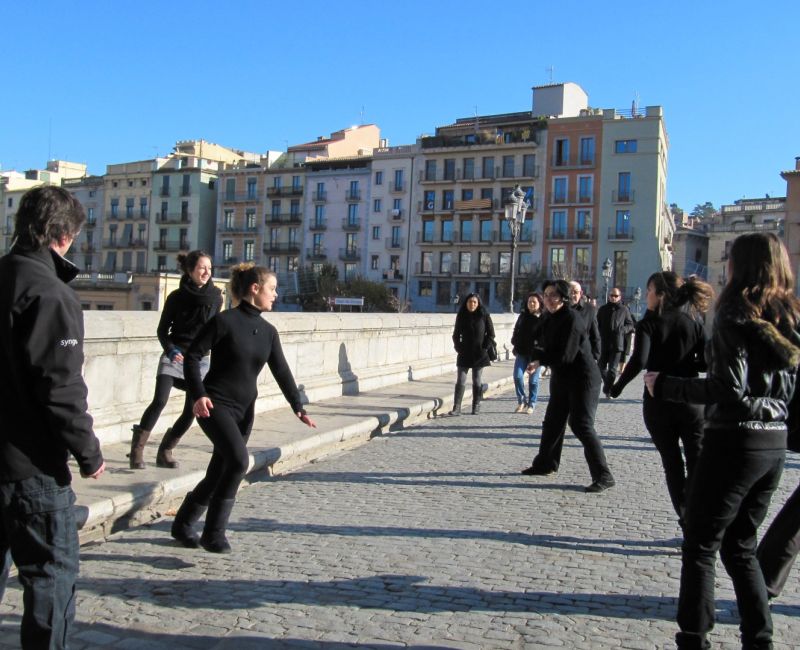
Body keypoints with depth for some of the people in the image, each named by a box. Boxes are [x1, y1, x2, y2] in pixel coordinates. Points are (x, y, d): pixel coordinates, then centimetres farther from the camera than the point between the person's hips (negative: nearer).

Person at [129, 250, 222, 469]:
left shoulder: (216, 297, 0)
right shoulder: (177, 297, -4)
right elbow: (162, 330, 1)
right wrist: (170, 350, -15)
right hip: (174, 355, -2)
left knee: (192, 410, -3)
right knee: (159, 401, -18)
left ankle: (165, 451, 14)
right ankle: (137, 449, -5)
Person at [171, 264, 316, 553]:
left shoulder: (268, 331, 6)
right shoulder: (225, 320, -12)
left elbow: (281, 370, 6)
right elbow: (192, 356, -10)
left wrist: (298, 407, -4)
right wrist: (198, 395, -20)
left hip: (244, 410, 7)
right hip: (215, 405, -7)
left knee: (218, 472, 10)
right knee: (238, 460, -22)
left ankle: (183, 525, 31)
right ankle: (213, 533, -7)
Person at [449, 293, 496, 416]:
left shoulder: (484, 315, -3)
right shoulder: (461, 316, 3)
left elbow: (491, 334, 0)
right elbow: (456, 334, 10)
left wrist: (485, 347, -7)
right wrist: (458, 348, -1)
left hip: (479, 354, -1)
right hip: (464, 354, 2)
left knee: (477, 381, 6)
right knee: (460, 381, -4)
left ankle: (476, 406, 17)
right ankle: (456, 408, -4)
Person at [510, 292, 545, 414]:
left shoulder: (544, 318, -4)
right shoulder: (523, 316, 11)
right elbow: (516, 331, 19)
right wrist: (515, 346, 9)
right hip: (522, 352, 4)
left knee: (533, 380, 3)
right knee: (517, 376, -7)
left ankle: (531, 405, 14)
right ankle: (521, 402, 9)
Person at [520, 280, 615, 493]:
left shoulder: (572, 319, -20)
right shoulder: (549, 321, 7)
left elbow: (565, 356, -24)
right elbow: (547, 349, 8)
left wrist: (536, 355, -13)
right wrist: (539, 361, -15)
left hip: (583, 379, -9)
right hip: (561, 379, 9)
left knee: (581, 425, -14)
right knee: (552, 422, 18)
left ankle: (603, 476, -8)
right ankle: (545, 464, 35)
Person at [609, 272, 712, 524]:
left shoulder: (649, 324, -7)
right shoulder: (693, 321, 2)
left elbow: (639, 361, -20)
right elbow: (706, 361, -3)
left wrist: (618, 386, -7)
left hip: (657, 403, -2)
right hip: (690, 401, 2)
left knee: (672, 463, 10)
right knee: (697, 463, 7)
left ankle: (686, 520, 12)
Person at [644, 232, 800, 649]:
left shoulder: (737, 314, -12)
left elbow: (730, 387, -20)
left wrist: (665, 386, -14)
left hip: (735, 440, -8)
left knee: (700, 547, 2)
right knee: (740, 546, 18)